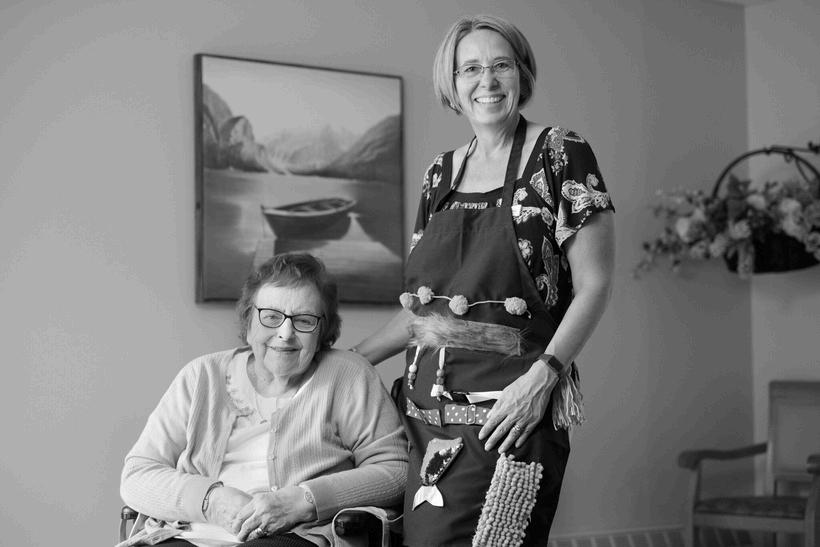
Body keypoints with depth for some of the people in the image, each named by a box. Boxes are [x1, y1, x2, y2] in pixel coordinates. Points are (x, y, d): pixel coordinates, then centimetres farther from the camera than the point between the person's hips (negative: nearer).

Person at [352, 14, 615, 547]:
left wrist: (542, 377, -17)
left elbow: (594, 286, -6)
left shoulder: (560, 155, -2)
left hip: (512, 406, -5)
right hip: (428, 410, 5)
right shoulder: (442, 173, 14)